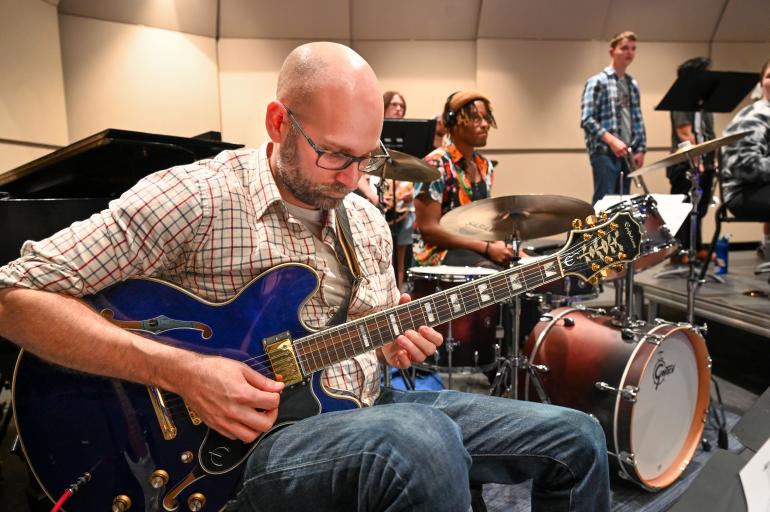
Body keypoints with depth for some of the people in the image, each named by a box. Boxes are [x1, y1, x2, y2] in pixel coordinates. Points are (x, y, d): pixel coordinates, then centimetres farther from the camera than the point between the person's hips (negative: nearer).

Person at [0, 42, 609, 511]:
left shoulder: (367, 220, 9)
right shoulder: (197, 197, -13)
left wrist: (396, 340, -5)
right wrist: (180, 370, -25)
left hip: (371, 407, 7)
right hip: (250, 439, -6)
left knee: (577, 440, 3)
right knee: (422, 442, -39)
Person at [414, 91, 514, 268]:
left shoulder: (484, 165, 10)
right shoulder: (435, 165, -13)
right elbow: (428, 229, -17)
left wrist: (497, 244, -4)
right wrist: (487, 248, -18)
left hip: (479, 249, 8)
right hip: (441, 252, -8)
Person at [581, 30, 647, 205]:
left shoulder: (633, 85, 17)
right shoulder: (597, 81, -4)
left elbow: (638, 120, 18)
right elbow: (586, 120, -13)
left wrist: (640, 149, 7)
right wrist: (611, 140, -21)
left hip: (626, 153, 7)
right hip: (604, 152, -7)